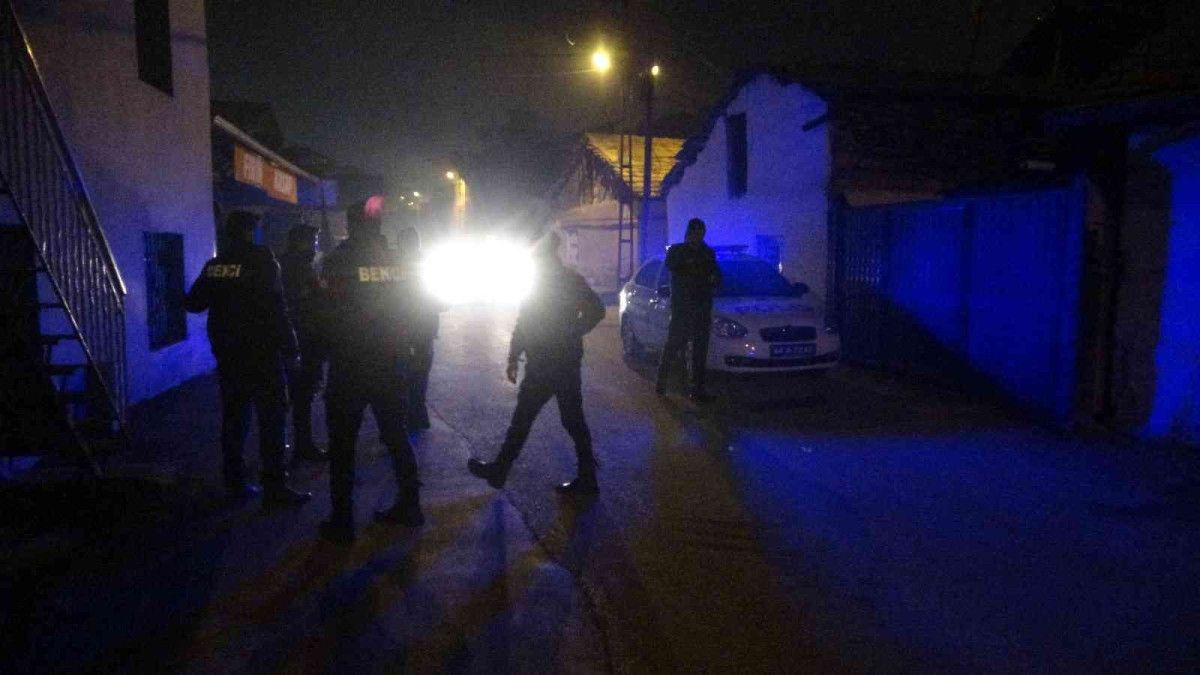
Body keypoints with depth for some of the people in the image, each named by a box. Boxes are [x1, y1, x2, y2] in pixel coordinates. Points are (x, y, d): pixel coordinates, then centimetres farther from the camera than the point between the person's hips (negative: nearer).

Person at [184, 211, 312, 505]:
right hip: (260, 352, -6)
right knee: (271, 418, -4)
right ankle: (274, 486, -4)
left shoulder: (214, 265, 7)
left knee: (234, 416, 14)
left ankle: (235, 481, 21)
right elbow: (275, 308, -16)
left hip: (227, 353, 7)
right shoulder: (260, 260, -10)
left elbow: (193, 303, 14)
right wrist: (289, 346, -12)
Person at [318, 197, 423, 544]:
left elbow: (330, 312, -9)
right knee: (396, 435, 17)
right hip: (390, 364, 4)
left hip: (349, 367, -4)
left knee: (343, 443, 6)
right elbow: (410, 310, 5)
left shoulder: (339, 260, -10)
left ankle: (342, 522, 10)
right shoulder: (399, 262, 2)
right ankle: (408, 506, 24)